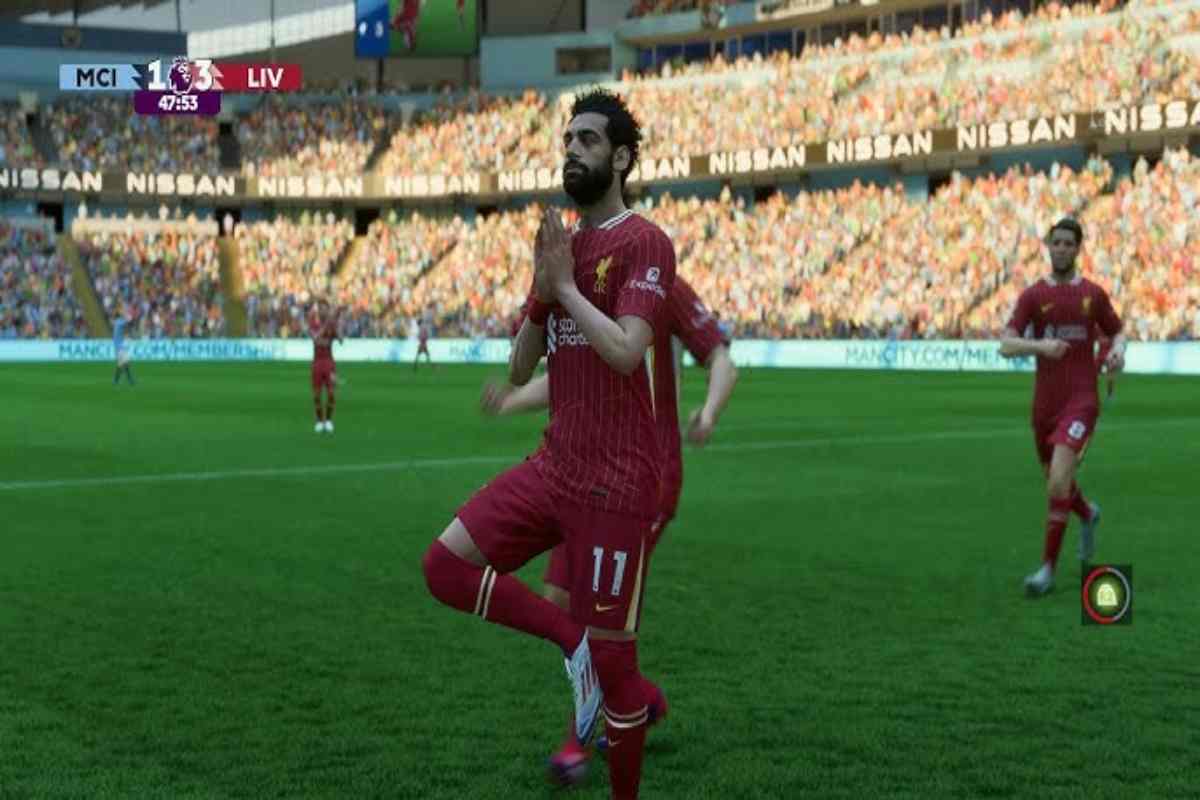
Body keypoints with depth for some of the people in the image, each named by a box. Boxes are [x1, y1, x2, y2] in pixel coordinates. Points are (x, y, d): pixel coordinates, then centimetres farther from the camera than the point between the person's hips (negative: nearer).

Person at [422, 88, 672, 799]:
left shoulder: (644, 243, -9)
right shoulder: (563, 244, 14)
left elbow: (625, 352, -24)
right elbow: (520, 371, 14)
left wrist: (565, 284, -12)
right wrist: (541, 291, -1)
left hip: (615, 482, -8)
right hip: (554, 466, 8)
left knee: (612, 663, 0)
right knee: (446, 565, -5)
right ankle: (574, 641, 6)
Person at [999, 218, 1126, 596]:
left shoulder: (1093, 294, 4)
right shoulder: (1032, 295, 3)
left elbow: (1117, 333, 17)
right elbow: (1006, 346, -6)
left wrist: (1118, 351, -7)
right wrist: (1040, 345, -26)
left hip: (1081, 399, -3)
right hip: (1045, 402, 3)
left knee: (1059, 482, -18)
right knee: (1055, 482, 15)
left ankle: (1049, 567, -9)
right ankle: (1088, 515, 51)